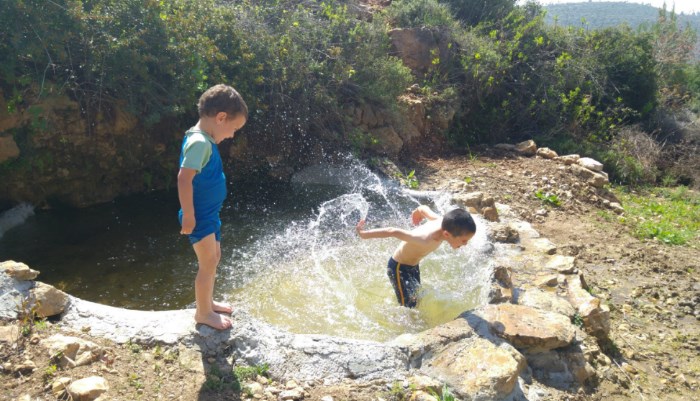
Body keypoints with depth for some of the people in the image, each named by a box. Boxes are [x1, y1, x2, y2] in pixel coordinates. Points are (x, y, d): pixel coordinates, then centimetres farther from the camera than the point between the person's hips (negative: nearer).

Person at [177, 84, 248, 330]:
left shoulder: (205, 140, 9)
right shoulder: (200, 142, -22)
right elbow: (184, 179, -29)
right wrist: (188, 215, -26)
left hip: (209, 214, 10)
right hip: (200, 216, -10)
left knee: (214, 257, 20)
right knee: (208, 263, -1)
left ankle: (207, 302, 37)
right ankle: (203, 312, 15)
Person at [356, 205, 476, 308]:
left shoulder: (442, 222, -20)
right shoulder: (427, 240, -43)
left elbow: (423, 208, -1)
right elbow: (394, 232, -40)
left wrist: (416, 212, 23)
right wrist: (364, 234, -31)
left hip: (413, 265, 8)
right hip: (399, 267, -8)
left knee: (416, 302, 22)